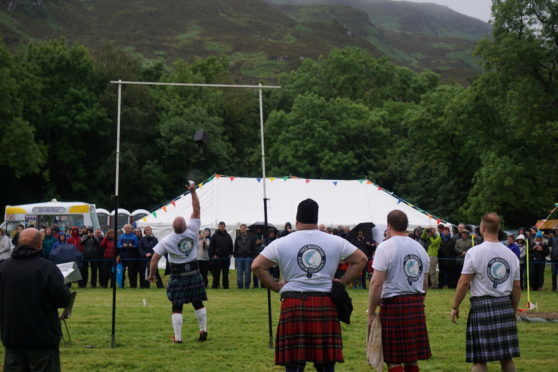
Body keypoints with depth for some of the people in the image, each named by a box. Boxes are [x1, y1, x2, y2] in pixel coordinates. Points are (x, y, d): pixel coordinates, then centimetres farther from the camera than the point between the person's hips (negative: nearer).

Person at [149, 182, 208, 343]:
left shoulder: (166, 241, -13)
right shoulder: (191, 232, -9)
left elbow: (154, 259, -11)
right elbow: (196, 210, -5)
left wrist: (152, 274, 3)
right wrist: (193, 191, -5)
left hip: (178, 276, -2)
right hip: (194, 274, 2)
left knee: (177, 307, 1)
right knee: (198, 303, 15)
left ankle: (178, 337, -1)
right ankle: (203, 330, 14)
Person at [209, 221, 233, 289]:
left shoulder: (228, 236, 13)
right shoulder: (215, 235, 1)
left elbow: (231, 246, 20)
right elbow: (211, 246, 0)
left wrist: (230, 253, 7)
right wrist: (213, 254, -8)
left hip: (226, 257, 3)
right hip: (217, 257, -3)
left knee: (225, 273, 5)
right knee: (216, 273, 0)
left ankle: (225, 285, 10)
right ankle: (215, 285, 4)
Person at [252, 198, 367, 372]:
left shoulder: (281, 243, 2)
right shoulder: (335, 242, 7)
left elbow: (257, 266, -2)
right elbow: (361, 259, 11)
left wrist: (275, 286, 4)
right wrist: (343, 282, 11)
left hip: (293, 305, -1)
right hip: (325, 304, 1)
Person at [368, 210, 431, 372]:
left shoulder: (385, 247, -8)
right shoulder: (419, 247, 11)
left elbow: (376, 282, -15)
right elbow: (425, 283, 15)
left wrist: (371, 312, -9)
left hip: (393, 304, -6)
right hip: (416, 304, 6)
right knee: (412, 358, 13)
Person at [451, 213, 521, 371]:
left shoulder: (474, 252, -7)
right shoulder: (511, 254, 8)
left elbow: (463, 283, -8)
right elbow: (516, 287, 11)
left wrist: (455, 307, 1)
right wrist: (514, 310, 23)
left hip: (482, 305, -5)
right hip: (505, 306, 5)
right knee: (507, 358, 11)